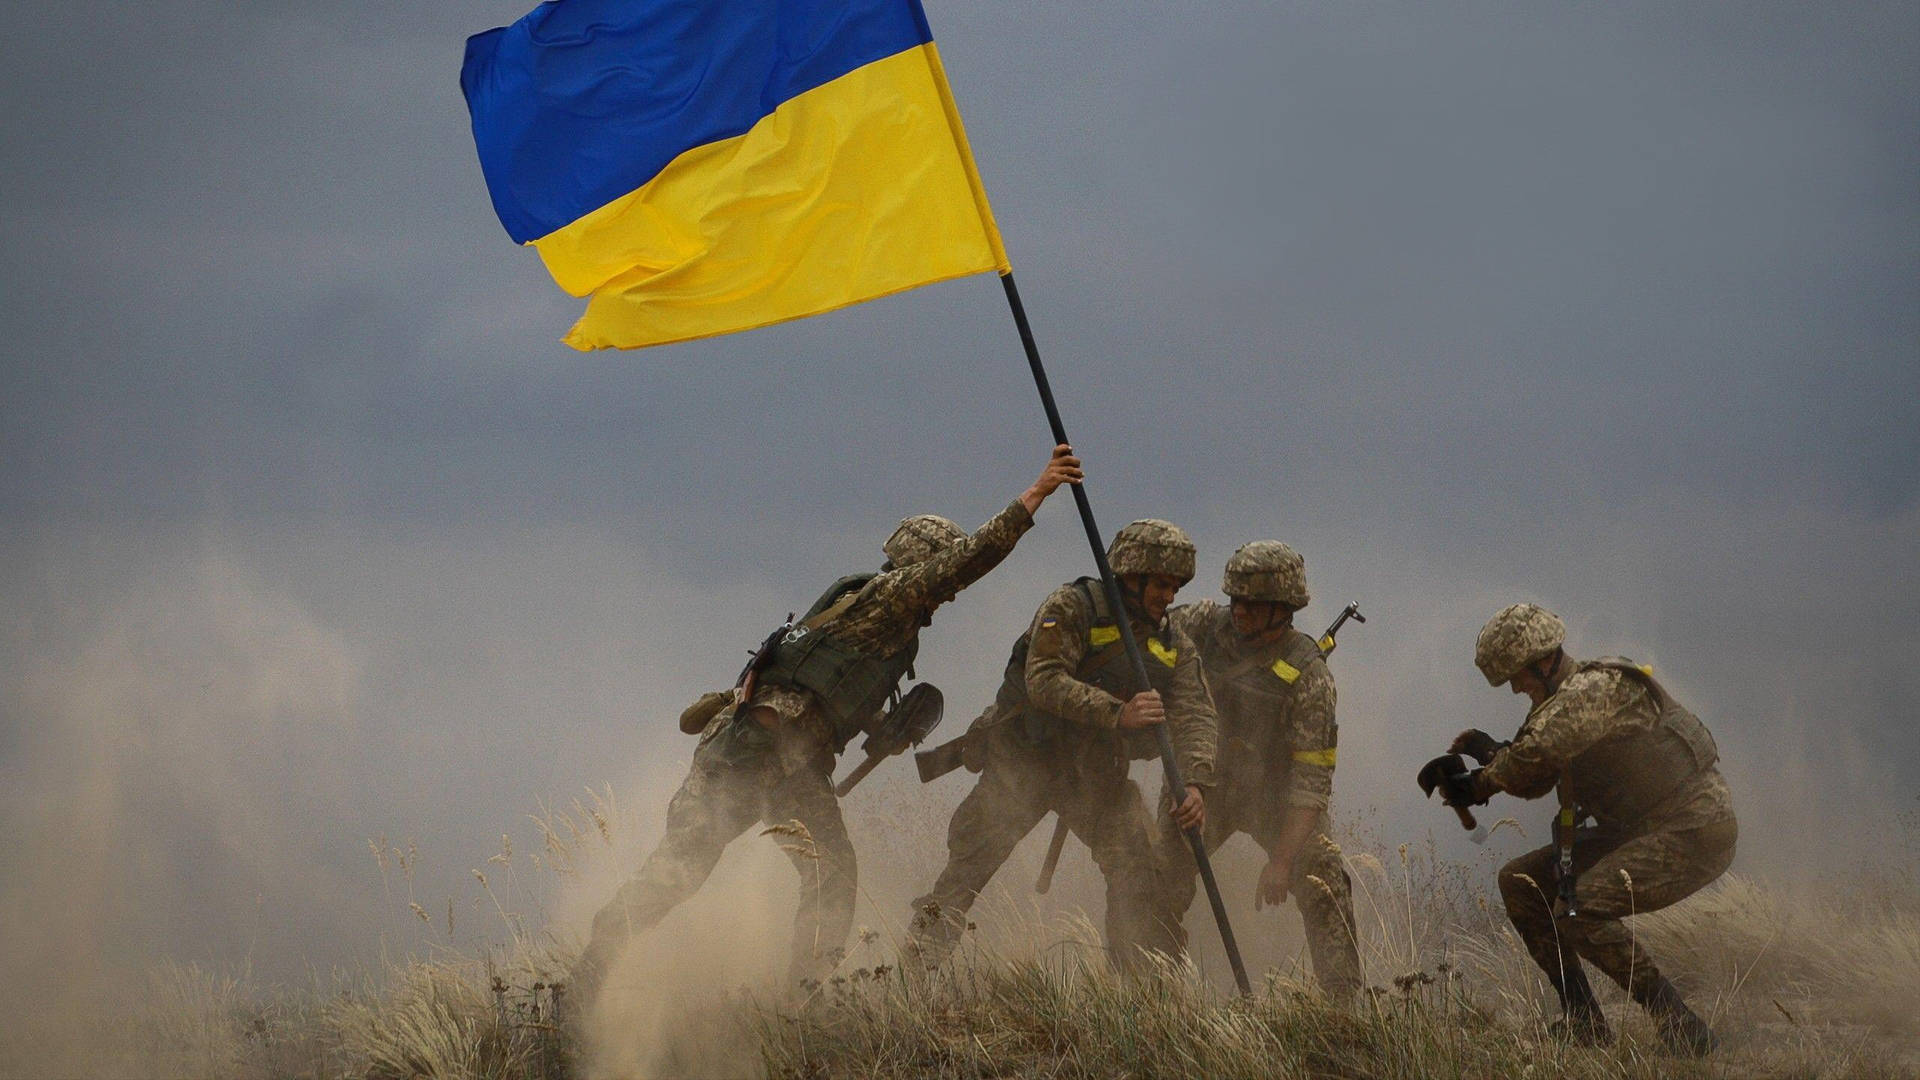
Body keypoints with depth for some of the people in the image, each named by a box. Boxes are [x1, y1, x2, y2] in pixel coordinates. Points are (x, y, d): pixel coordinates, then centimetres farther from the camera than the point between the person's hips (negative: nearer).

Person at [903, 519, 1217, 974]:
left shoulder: (1173, 646, 3)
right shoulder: (1073, 608, -14)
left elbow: (1194, 715, -8)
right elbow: (1045, 682, -26)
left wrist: (1195, 782, -27)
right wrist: (1118, 714, -37)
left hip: (1096, 768, 5)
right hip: (1024, 760, -5)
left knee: (1136, 860, -10)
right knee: (972, 861, -11)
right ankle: (916, 967, -3)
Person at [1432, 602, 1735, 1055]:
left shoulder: (1602, 687, -21)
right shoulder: (1565, 698, 11)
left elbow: (1537, 752, -34)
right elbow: (1535, 779, 17)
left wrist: (1482, 783, -17)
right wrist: (1491, 754, -2)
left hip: (1695, 835, -10)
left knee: (1578, 911, -25)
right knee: (1521, 883, 7)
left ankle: (1683, 1030, -17)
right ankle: (1584, 1023, 6)